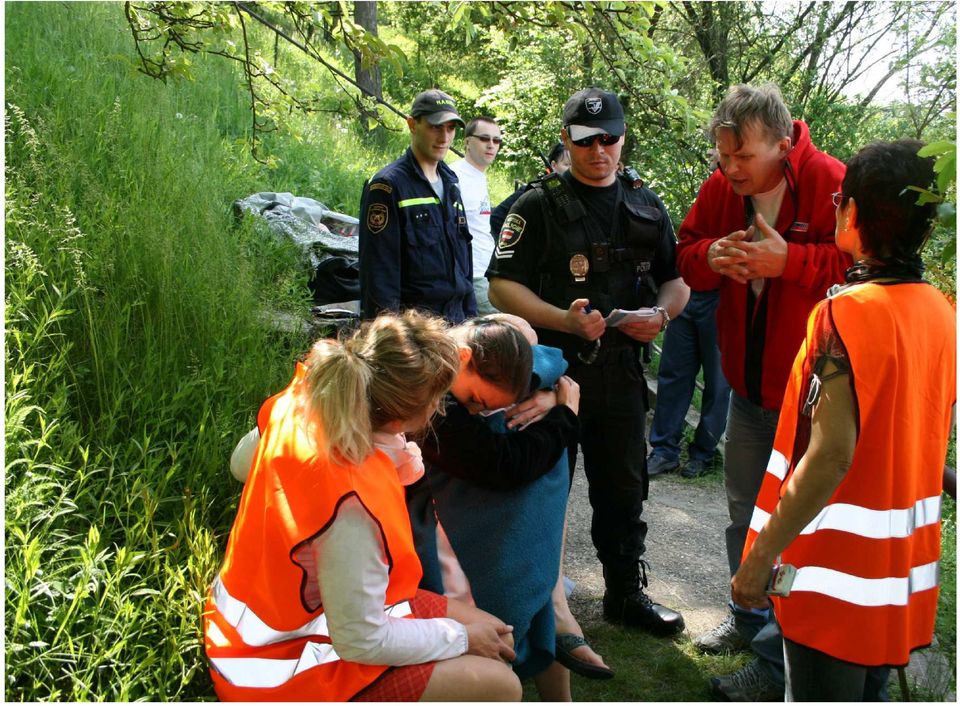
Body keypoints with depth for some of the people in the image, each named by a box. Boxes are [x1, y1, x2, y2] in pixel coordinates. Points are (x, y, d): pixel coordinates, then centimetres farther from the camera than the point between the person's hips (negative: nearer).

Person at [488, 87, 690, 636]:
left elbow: (677, 278, 17)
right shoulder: (539, 206, -4)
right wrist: (565, 320, -23)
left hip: (621, 370, 4)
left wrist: (661, 313, -5)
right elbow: (503, 285, -10)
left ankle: (627, 592, 33)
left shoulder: (647, 208, 10)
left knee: (624, 489, 15)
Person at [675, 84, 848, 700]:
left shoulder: (830, 183, -17)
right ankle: (749, 618, 42)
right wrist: (711, 256, -14)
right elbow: (686, 252, 9)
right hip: (748, 387, 7)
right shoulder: (721, 188, 1)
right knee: (745, 513, 20)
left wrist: (789, 261, -28)